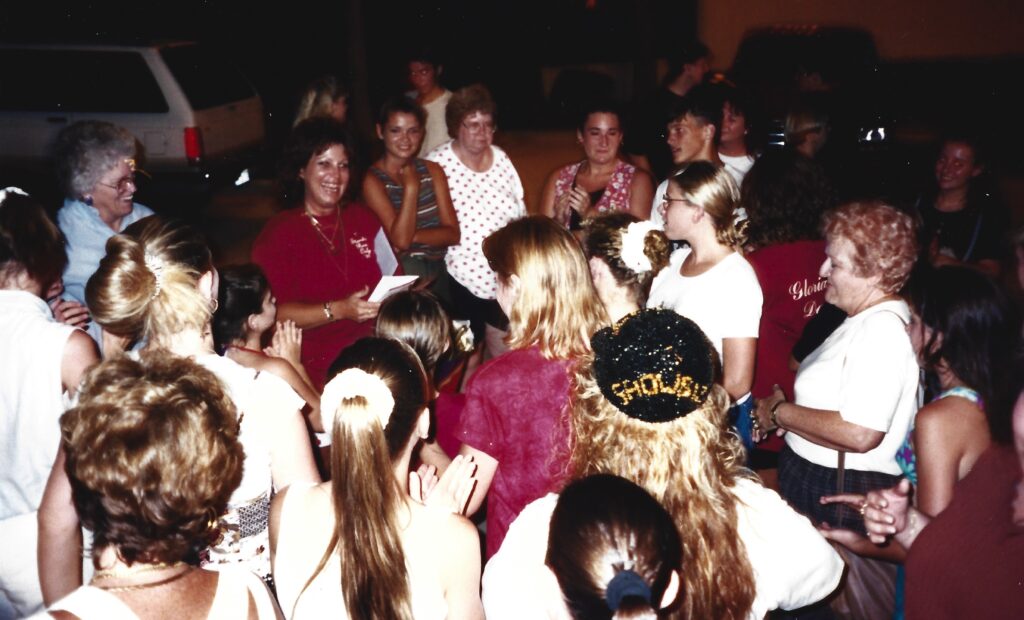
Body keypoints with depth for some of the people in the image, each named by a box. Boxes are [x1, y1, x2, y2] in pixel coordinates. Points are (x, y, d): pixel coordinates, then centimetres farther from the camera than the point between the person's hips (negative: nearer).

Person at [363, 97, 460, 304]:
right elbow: (400, 240, -15)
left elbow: (452, 233, 2)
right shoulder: (373, 180, -6)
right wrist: (411, 186, -12)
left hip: (438, 273, 4)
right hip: (400, 278, -4)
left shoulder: (432, 170, 8)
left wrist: (412, 235, -12)